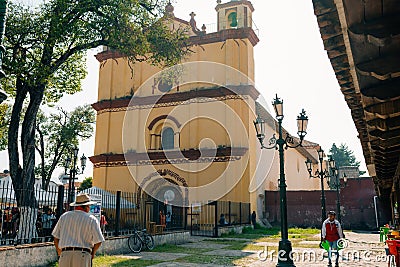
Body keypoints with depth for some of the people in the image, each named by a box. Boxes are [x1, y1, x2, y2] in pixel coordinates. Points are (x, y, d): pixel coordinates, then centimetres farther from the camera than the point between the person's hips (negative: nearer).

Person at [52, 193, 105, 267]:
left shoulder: (64, 216, 12)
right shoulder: (92, 220, 0)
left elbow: (56, 237, 14)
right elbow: (98, 241, -2)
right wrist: (92, 253, 16)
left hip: (65, 254, 4)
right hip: (83, 255, -3)